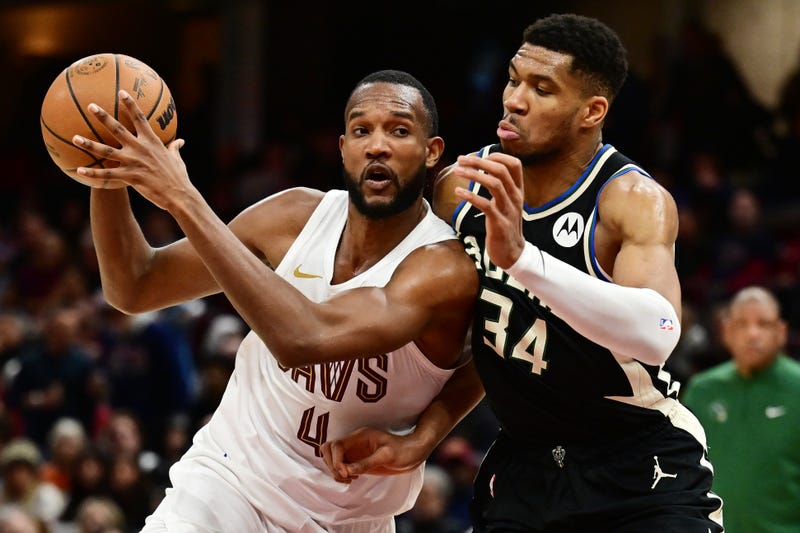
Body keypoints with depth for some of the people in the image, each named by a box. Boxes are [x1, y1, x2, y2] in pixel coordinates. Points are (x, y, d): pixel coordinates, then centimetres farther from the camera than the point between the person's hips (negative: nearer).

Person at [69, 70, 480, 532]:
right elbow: (133, 290, 0)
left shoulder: (445, 268, -23)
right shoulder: (297, 217, -8)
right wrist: (108, 183, -20)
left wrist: (182, 199, -39)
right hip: (229, 479, 2)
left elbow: (304, 339, -39)